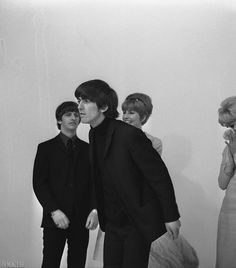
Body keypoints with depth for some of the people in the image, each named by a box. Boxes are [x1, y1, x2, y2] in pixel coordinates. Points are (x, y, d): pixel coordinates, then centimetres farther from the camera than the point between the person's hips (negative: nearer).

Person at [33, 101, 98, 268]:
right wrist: (54, 211, -12)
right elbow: (39, 183, -1)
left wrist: (94, 210, -6)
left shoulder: (87, 149, 13)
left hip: (82, 219, 2)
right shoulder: (46, 148, 5)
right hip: (55, 218, -2)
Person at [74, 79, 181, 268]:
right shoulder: (94, 135, 4)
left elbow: (159, 175, -16)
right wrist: (98, 210, 15)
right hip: (112, 222, 7)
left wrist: (171, 217, -12)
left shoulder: (129, 134, -21)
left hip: (138, 222, -7)